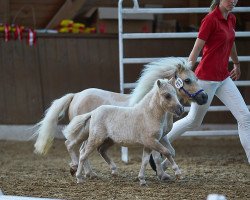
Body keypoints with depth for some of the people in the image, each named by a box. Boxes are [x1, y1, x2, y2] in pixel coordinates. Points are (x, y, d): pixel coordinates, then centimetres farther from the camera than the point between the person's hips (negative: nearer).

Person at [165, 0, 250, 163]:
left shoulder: (232, 19, 8)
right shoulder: (210, 19, -16)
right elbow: (196, 49, -18)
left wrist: (237, 65, 41)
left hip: (224, 78, 8)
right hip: (206, 78, -7)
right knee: (194, 121, 7)